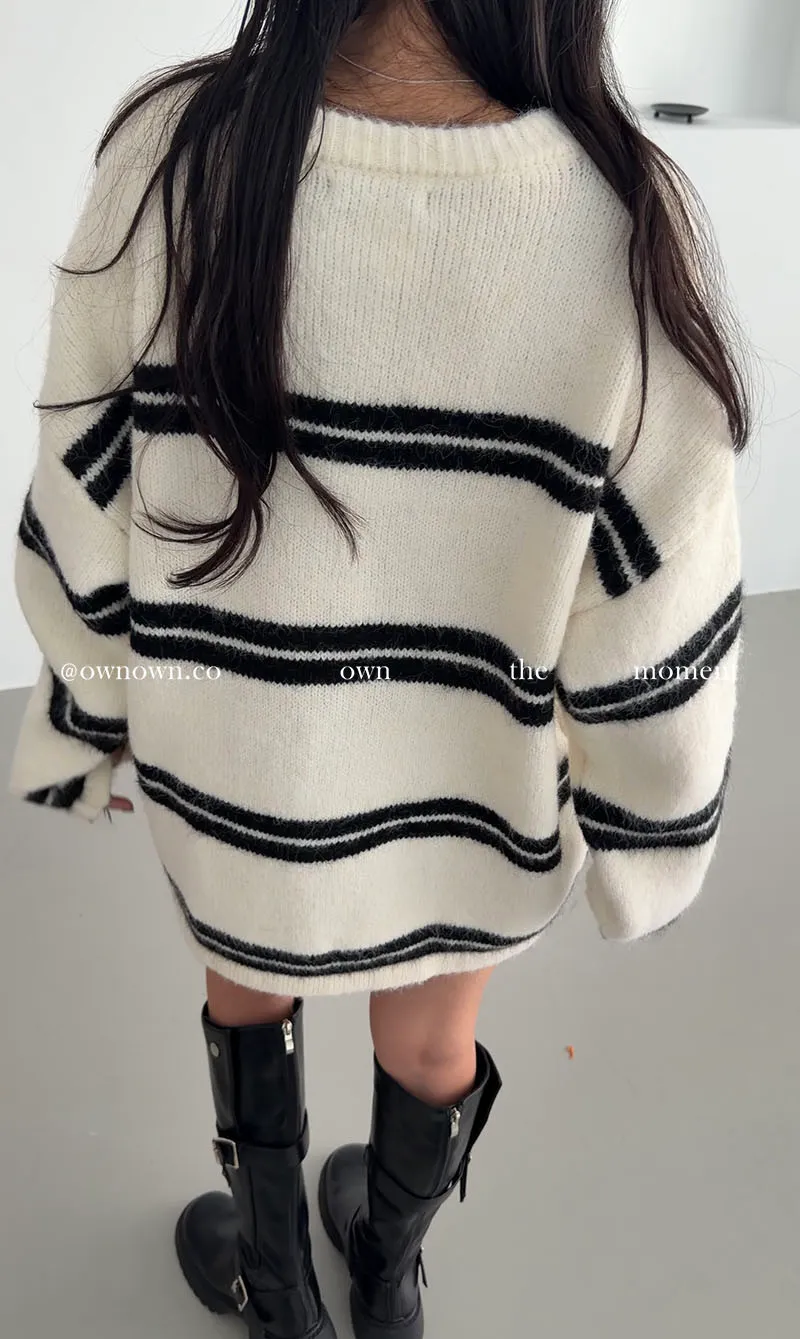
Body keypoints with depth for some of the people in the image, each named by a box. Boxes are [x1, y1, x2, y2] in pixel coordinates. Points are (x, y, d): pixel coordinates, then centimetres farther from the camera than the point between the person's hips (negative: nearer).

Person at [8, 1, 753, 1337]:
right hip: (478, 784, 1)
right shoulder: (621, 218, -23)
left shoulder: (172, 156, -20)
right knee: (428, 1046, 29)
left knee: (247, 991, 31)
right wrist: (645, 832, 3)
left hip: (236, 763, 1)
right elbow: (652, 613, -15)